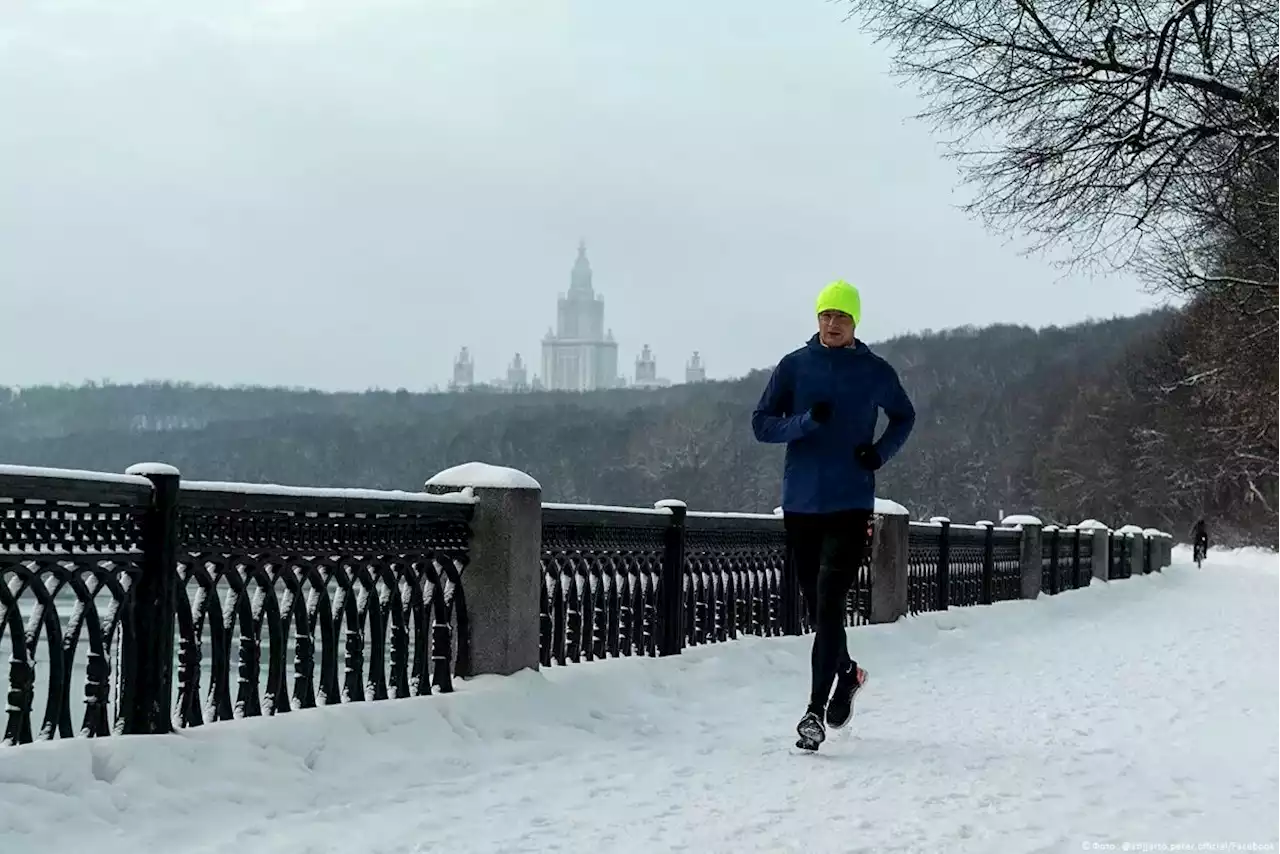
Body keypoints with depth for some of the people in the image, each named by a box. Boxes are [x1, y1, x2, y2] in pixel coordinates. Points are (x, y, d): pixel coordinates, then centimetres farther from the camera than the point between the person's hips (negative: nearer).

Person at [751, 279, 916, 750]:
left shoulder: (876, 372, 3)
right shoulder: (793, 366, 3)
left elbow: (904, 417, 20)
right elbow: (762, 424, 2)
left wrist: (882, 451, 0)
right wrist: (807, 421, -16)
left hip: (851, 505, -2)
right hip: (800, 504, 2)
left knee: (829, 603, -14)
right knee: (817, 606, 13)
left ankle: (817, 710, -13)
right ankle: (845, 672, 39)